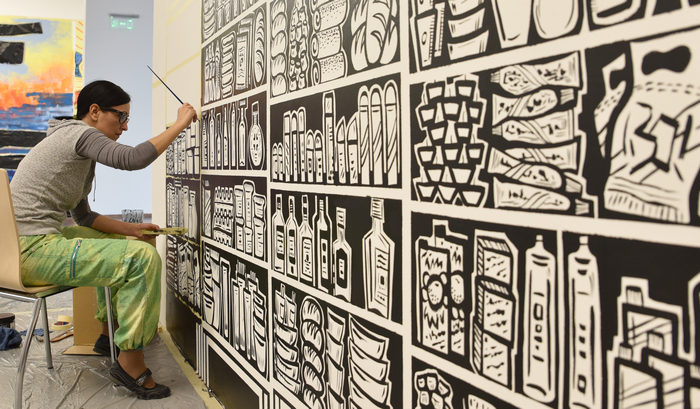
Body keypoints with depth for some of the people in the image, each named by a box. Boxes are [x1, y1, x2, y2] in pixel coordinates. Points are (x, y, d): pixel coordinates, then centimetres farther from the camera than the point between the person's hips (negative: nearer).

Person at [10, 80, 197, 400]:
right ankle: (130, 362, -8)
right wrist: (180, 124, -18)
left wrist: (132, 228, 12)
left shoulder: (82, 156, 20)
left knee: (121, 243, 26)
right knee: (143, 258, -18)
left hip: (30, 244, 11)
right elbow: (133, 159, -26)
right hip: (32, 250, -11)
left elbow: (84, 217, 21)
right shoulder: (78, 132, -10)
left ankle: (110, 333, 34)